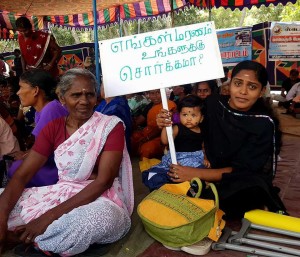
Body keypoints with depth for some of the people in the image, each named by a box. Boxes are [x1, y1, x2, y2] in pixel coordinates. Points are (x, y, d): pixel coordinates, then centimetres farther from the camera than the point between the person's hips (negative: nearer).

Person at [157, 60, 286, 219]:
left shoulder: (264, 123, -14)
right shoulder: (213, 104, -5)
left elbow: (244, 171, -17)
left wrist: (196, 174, -26)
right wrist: (167, 124, -15)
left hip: (245, 187, -3)